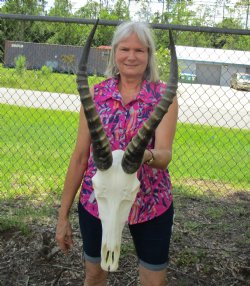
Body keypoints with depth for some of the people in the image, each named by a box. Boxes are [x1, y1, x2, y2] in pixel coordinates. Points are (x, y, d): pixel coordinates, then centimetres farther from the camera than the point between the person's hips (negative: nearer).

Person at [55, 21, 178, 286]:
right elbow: (80, 155, -2)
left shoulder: (164, 95, -8)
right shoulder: (95, 93, -4)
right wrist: (63, 214, 0)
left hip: (150, 204, -1)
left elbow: (165, 153, -18)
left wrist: (146, 155, -42)